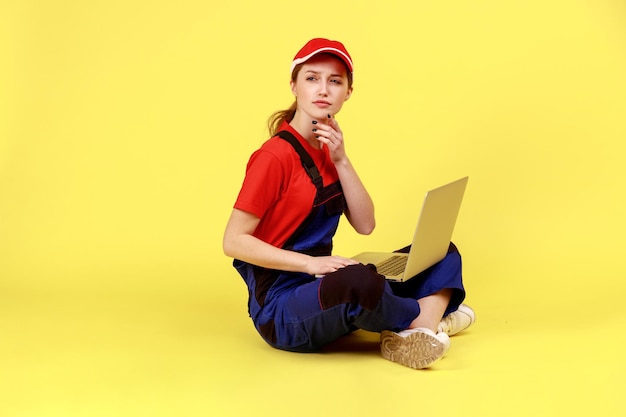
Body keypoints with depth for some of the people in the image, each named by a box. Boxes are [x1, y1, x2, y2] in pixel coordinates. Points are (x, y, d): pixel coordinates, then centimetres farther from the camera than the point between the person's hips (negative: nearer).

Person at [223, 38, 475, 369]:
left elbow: (365, 225, 3)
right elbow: (234, 241, -17)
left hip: (324, 286, 8)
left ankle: (416, 336, -22)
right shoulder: (275, 156, -14)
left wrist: (341, 160, -8)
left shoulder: (328, 149, 11)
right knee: (361, 282, -40)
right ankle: (431, 313, -7)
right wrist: (311, 262, -24)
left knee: (444, 253, 6)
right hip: (281, 306, -8)